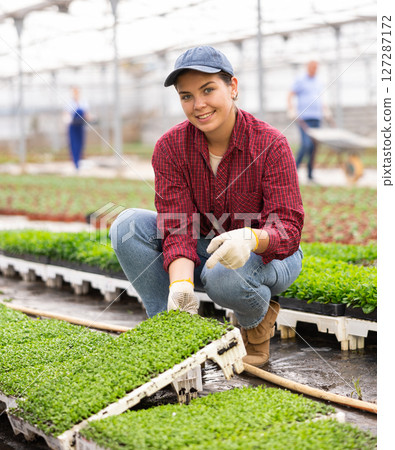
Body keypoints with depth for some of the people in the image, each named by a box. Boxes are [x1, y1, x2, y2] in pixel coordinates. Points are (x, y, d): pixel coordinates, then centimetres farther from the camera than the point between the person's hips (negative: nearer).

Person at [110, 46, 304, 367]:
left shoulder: (270, 144, -20)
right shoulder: (171, 147, -12)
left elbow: (289, 225, -26)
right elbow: (177, 227, -19)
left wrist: (251, 238, -50)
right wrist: (181, 283, -39)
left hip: (267, 255, -4)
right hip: (203, 250, 4)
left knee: (225, 275, -38)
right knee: (128, 224, -17)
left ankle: (257, 322, -1)